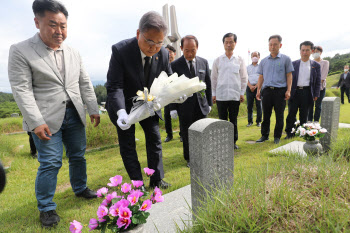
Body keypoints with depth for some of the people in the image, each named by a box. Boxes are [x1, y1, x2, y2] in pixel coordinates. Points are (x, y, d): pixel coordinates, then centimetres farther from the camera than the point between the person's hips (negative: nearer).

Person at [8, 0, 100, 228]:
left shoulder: (73, 53, 9)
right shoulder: (20, 51, -6)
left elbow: (85, 84, 11)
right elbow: (21, 90, -11)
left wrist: (94, 110, 7)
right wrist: (36, 122, -17)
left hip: (74, 115, 5)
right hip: (46, 119, -5)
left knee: (78, 156, 14)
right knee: (50, 163, -2)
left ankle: (80, 188, 37)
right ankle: (47, 208, 18)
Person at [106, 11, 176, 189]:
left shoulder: (163, 54, -14)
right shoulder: (120, 50, -25)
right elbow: (114, 86, -27)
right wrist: (121, 112, -42)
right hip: (124, 103, -3)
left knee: (154, 138, 7)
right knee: (127, 144, 2)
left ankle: (156, 180, 23)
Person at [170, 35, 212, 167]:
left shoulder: (203, 62, 5)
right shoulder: (175, 65, -6)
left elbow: (208, 84, 11)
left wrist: (209, 103, 9)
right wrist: (172, 108, -7)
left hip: (201, 104, 3)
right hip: (184, 105, -3)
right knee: (187, 134, 7)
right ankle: (189, 159, 24)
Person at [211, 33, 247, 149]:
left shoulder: (240, 60, 5)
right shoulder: (218, 60, 5)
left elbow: (244, 77, 8)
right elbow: (214, 78, 7)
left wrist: (242, 93, 3)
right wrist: (213, 94, 3)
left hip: (235, 95, 0)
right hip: (221, 95, 0)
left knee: (234, 120, 9)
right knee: (222, 120, 5)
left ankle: (234, 141, 20)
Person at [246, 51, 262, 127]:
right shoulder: (248, 67, 16)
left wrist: (255, 86, -12)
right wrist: (250, 86, -9)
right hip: (249, 87, 2)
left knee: (258, 105, -1)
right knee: (249, 105, 1)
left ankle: (258, 121, 7)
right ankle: (250, 121, 8)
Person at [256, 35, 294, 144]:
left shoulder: (285, 59, 6)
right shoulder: (264, 61, 14)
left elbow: (289, 75, 4)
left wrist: (288, 90, -5)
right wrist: (258, 90, 7)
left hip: (280, 90, -2)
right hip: (267, 90, 2)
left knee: (279, 116, 3)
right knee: (266, 115, 5)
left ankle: (277, 136, 15)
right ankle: (264, 135, 16)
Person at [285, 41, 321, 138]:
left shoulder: (316, 65, 7)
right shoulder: (293, 64, 6)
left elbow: (318, 81, 8)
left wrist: (316, 95, 1)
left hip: (307, 92, 0)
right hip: (294, 91, 0)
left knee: (304, 115, 8)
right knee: (291, 113, 1)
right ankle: (289, 133, 10)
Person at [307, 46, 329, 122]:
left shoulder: (325, 62, 5)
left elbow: (323, 76, -4)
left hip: (320, 87, -2)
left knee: (318, 105, 1)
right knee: (310, 105, 0)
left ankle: (316, 122, 5)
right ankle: (309, 121, 6)